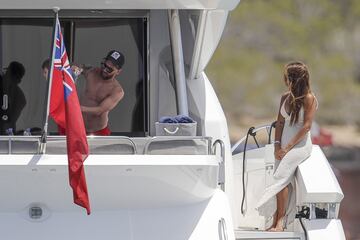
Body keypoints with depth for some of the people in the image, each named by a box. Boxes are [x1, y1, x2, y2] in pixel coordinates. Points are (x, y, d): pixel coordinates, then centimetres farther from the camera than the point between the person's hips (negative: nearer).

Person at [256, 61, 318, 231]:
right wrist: (277, 145, -3)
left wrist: (288, 147, -14)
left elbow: (306, 126, -14)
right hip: (284, 143, 6)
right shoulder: (285, 97, 8)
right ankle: (277, 222, -2)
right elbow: (280, 123, 10)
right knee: (282, 182, -2)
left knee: (281, 178, -19)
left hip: (300, 144, -6)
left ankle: (279, 222, -17)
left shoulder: (309, 99, -11)